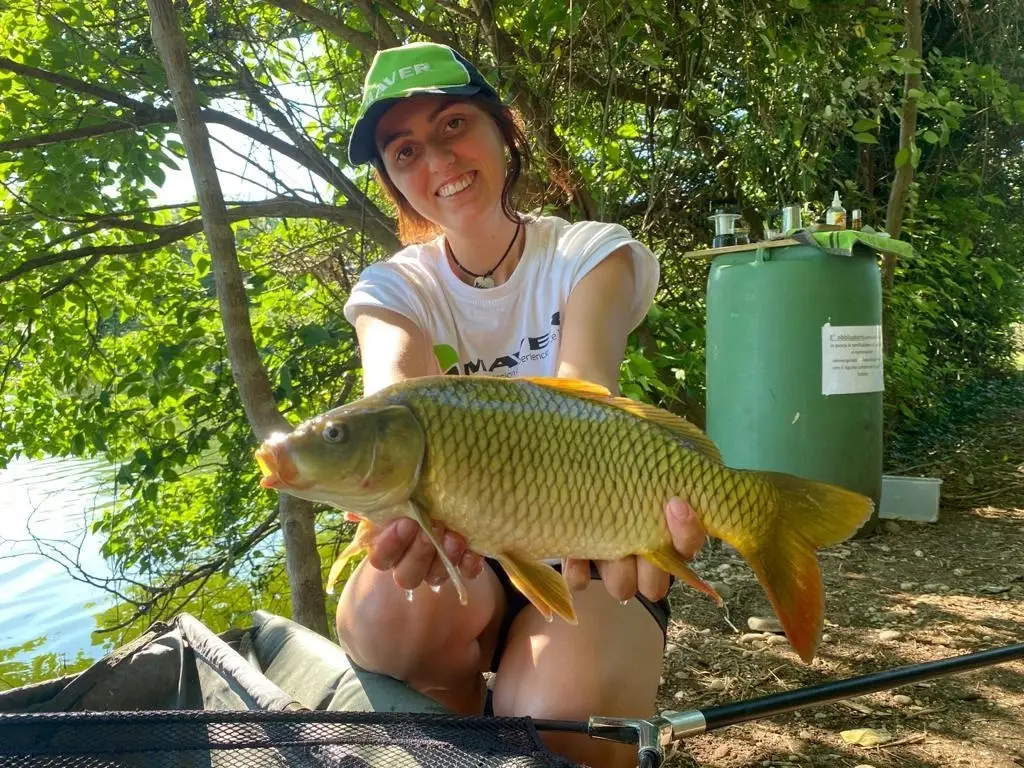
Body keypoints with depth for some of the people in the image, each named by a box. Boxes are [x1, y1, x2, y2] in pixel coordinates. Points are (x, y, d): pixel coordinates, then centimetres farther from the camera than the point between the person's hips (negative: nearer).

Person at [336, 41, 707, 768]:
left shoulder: (592, 252, -6)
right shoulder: (393, 288, -3)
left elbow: (584, 379, -30)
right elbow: (397, 389, -29)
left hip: (580, 547, -1)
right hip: (459, 550, 2)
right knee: (396, 609, -33)